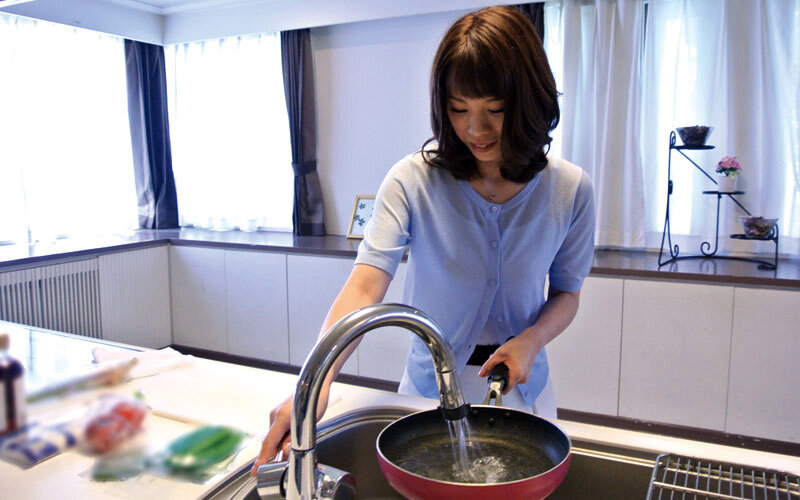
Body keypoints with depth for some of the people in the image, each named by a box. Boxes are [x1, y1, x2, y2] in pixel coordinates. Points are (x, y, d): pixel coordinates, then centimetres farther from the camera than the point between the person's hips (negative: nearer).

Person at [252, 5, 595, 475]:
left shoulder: (571, 189, -12)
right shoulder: (413, 181, -19)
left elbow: (566, 293, 0)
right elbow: (365, 284, -29)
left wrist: (530, 340, -20)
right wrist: (316, 382, -42)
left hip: (519, 384, 2)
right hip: (430, 383, -1)